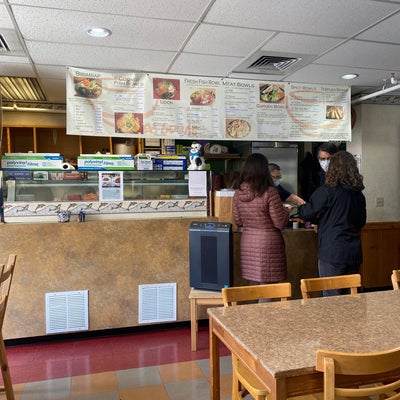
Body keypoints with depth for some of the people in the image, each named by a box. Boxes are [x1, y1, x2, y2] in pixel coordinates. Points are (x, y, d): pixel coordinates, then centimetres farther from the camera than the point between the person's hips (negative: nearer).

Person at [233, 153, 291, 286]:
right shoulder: (269, 192, -16)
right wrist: (286, 210, 7)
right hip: (268, 244, -5)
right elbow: (280, 223, -11)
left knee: (253, 286, 16)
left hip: (247, 243, 5)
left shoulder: (238, 193, -1)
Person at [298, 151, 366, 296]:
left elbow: (308, 213, -5)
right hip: (354, 252, 7)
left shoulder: (326, 191, -12)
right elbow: (361, 221, 18)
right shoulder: (359, 194, 8)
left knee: (332, 296, 1)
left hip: (332, 252, -7)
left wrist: (299, 208, 16)